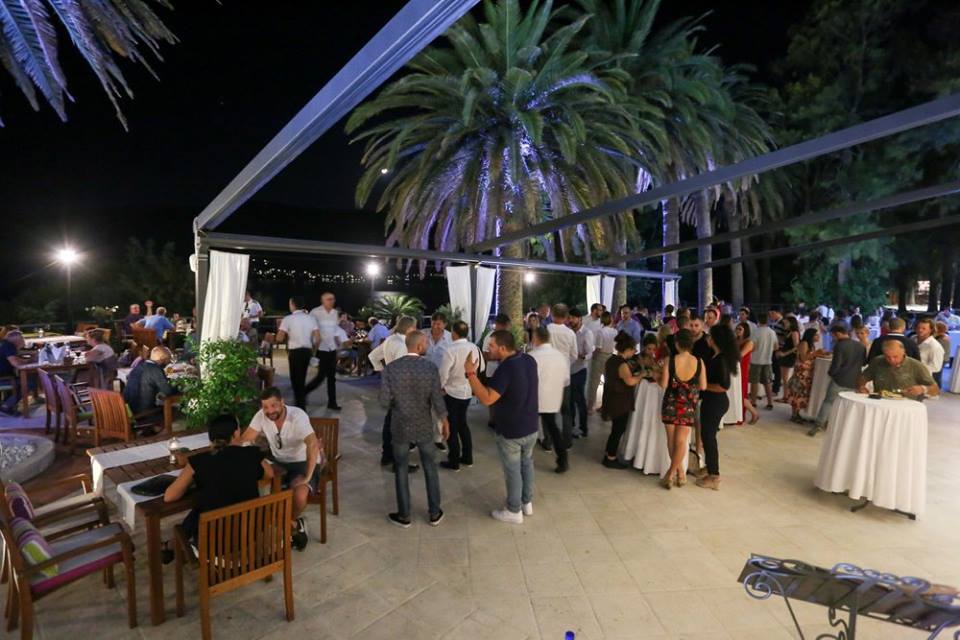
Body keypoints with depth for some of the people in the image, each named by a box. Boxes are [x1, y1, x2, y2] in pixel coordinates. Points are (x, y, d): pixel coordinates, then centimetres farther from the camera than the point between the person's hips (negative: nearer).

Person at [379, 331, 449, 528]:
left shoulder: (390, 368, -13)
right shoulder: (431, 367, -15)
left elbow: (384, 401, -11)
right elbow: (437, 400, -13)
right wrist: (445, 422, 3)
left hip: (400, 427, 0)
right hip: (424, 427, 0)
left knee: (401, 470, 15)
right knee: (430, 468, 17)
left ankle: (404, 516, 26)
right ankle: (434, 513, 28)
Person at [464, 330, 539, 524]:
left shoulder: (505, 369, -28)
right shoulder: (529, 360, -3)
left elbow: (487, 399, -34)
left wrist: (471, 373, -32)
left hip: (511, 431, -7)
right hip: (531, 427, 8)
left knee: (513, 471, 10)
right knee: (526, 464, 24)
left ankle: (514, 511, 26)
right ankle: (527, 503, 40)